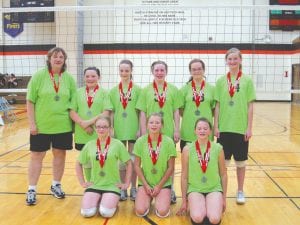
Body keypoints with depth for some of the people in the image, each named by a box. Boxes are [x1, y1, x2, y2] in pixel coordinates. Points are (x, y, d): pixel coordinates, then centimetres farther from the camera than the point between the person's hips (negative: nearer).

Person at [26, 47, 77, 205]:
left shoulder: (69, 78, 2)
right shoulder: (38, 76, -5)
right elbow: (30, 101, -5)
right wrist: (32, 123, -9)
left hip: (63, 126, 3)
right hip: (41, 126, -2)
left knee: (60, 154, 12)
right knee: (36, 156, 5)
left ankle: (56, 185, 30)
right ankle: (32, 190, 17)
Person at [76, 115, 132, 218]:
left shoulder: (117, 144, -6)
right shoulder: (90, 145, 2)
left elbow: (129, 163, 2)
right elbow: (78, 163, 14)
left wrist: (126, 183, -1)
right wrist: (82, 182, 8)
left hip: (112, 185, -2)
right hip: (94, 185, 3)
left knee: (106, 212, -21)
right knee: (86, 212, -14)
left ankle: (113, 202, 13)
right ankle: (98, 201, 17)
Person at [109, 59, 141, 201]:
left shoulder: (137, 90, -2)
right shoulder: (113, 91, 4)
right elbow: (111, 112, 6)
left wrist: (140, 129, -7)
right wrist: (111, 129, 0)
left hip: (133, 129, -2)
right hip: (119, 129, 2)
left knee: (133, 159, 7)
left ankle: (133, 188, 20)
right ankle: (122, 188, 21)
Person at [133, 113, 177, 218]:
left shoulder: (168, 142, -9)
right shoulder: (140, 141, -7)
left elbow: (170, 167, -5)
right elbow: (137, 166, -2)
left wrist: (159, 186, -9)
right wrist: (146, 185, -8)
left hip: (164, 184, -1)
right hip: (144, 183, 1)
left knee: (162, 212, -18)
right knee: (140, 211, -16)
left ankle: (160, 200, 16)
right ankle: (148, 199, 17)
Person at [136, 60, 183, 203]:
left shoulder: (173, 90, 4)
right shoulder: (146, 90, 3)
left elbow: (176, 112, 4)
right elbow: (142, 113, 2)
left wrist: (177, 130, -1)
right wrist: (143, 131, -3)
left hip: (168, 132, 0)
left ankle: (170, 189, 23)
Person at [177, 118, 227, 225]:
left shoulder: (218, 148, -4)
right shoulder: (187, 149, -7)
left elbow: (223, 174, 6)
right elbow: (184, 176, 0)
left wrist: (224, 198, 9)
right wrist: (184, 201, 4)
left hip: (214, 189, 1)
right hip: (194, 189, -1)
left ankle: (208, 207, 11)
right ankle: (194, 206, 9)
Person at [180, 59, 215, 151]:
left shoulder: (211, 88, 5)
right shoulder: (185, 88, 3)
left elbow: (214, 109, 9)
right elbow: (180, 109, 5)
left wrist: (207, 116, -3)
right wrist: (189, 116, -5)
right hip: (188, 132, 0)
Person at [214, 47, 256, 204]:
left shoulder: (247, 80, -1)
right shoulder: (221, 81, 3)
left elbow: (250, 106, -1)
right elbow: (217, 105, 4)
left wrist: (249, 128, -5)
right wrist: (216, 126, -1)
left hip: (241, 128, -1)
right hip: (224, 127, 1)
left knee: (240, 161, 10)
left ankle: (240, 191, 25)